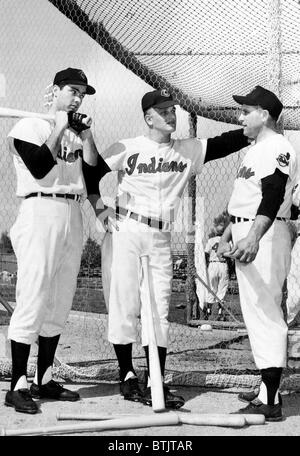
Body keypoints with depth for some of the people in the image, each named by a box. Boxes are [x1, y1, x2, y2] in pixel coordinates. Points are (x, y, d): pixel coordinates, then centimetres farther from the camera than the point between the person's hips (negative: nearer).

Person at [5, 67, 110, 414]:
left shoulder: (78, 133, 20)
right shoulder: (29, 126, 1)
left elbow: (94, 168, 8)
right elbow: (39, 167, -14)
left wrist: (85, 134, 0)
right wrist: (59, 129, -8)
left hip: (73, 216, 7)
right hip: (40, 213, -7)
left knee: (60, 304, 8)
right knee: (32, 300, -10)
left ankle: (44, 379, 17)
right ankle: (18, 386, -6)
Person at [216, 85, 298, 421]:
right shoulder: (255, 149, 19)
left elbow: (272, 198, -30)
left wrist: (253, 238, -43)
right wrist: (227, 235, 24)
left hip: (263, 236, -11)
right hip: (246, 236, 11)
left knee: (263, 314, -12)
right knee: (259, 313, 14)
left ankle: (270, 403, -11)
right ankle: (267, 390, 24)